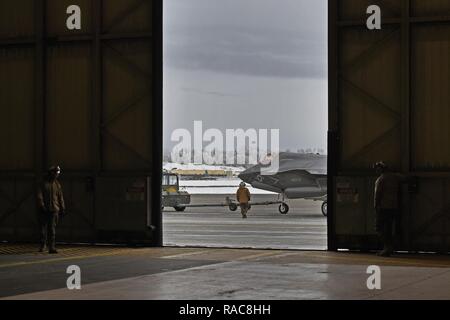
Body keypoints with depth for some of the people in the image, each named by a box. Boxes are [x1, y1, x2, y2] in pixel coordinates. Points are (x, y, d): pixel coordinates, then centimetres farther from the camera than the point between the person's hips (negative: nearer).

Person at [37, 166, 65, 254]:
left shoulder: (57, 184, 12)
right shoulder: (43, 184, 2)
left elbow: (60, 197, 15)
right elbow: (39, 196, -4)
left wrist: (62, 208, 10)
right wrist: (42, 206, -14)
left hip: (54, 210, 1)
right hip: (44, 210, -1)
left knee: (52, 229, -7)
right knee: (43, 228, 6)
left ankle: (52, 247, -11)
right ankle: (42, 246, 20)